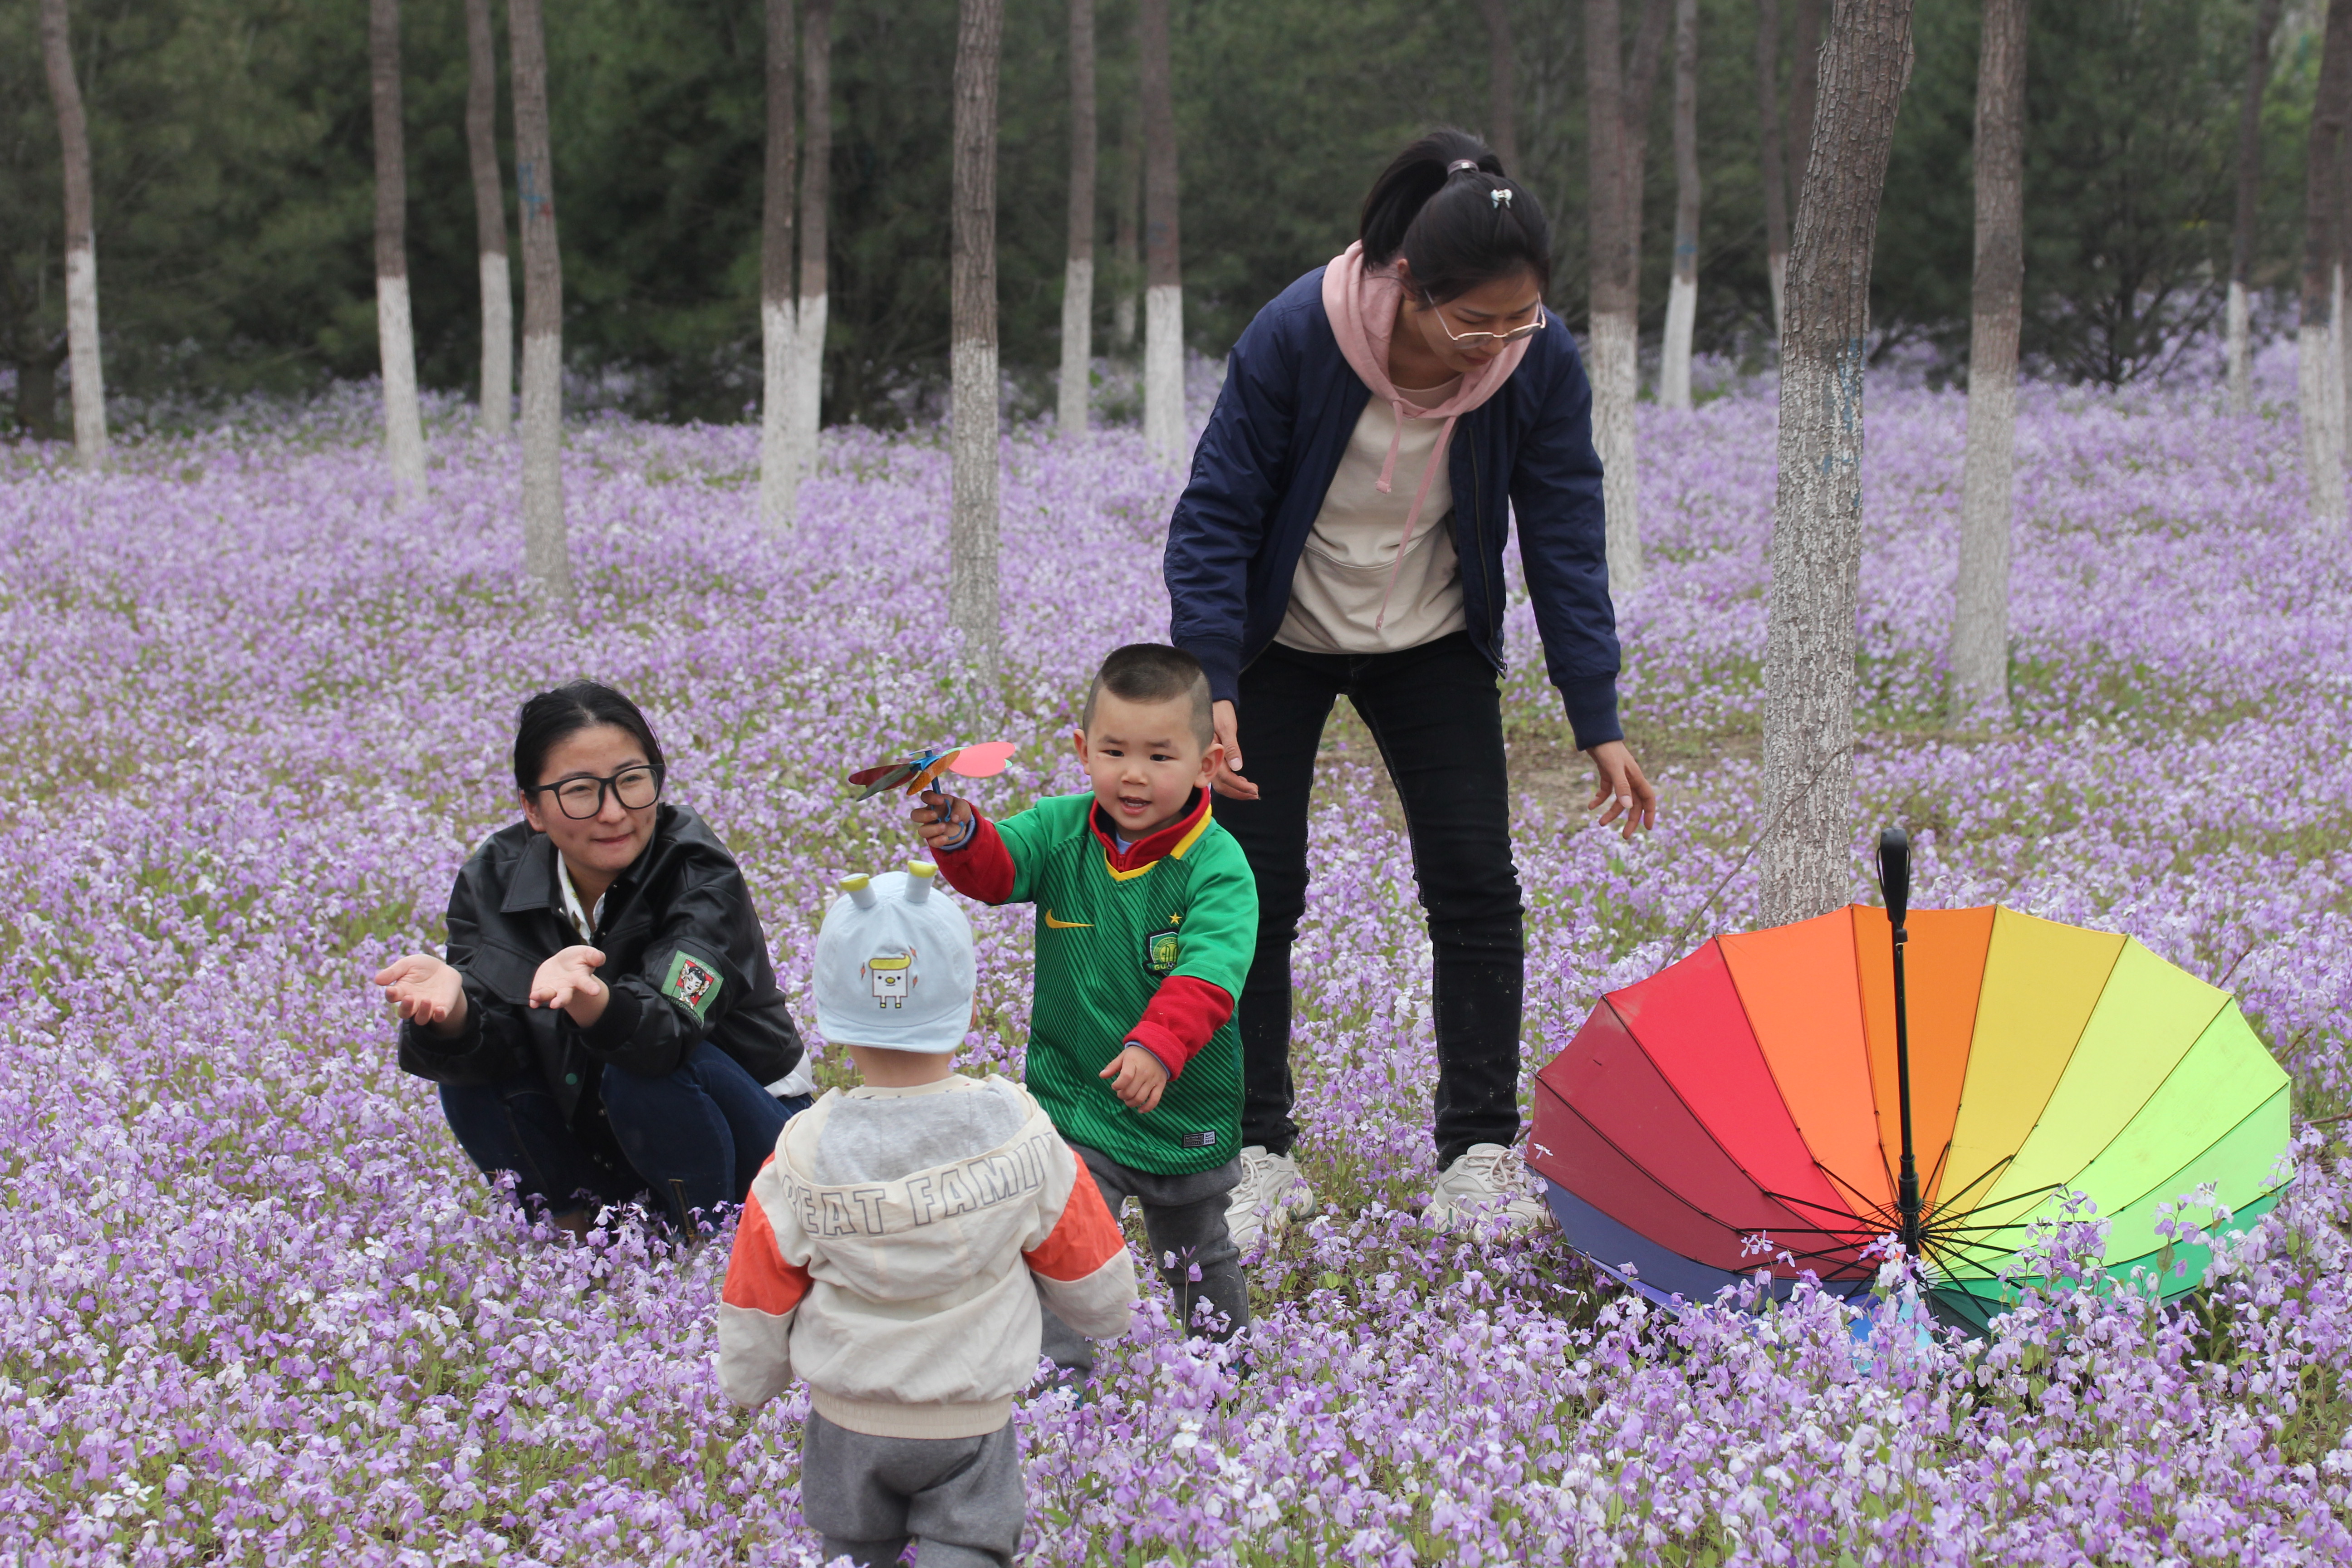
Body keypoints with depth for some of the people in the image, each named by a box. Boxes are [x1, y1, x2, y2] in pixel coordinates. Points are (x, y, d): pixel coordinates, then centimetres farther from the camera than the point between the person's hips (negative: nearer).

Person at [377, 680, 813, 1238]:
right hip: (596, 1137, 5)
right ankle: (572, 1235, 3)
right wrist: (449, 1006, -43)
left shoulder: (701, 874, -24)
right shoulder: (495, 877, -10)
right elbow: (484, 1048, -19)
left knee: (642, 1068, -32)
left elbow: (667, 1031, -40)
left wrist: (591, 999, -62)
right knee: (469, 1076, -17)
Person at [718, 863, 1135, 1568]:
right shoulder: (1019, 1133, -16)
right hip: (974, 1420, -1)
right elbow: (1094, 1283, -2)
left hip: (846, 1418, 1)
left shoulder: (803, 1160, -17)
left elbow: (755, 1310, -3)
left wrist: (748, 1390, 16)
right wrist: (1105, 1316, 21)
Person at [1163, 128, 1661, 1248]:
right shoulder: (1294, 338, -29)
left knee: (1475, 882, -5)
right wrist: (1211, 690, -32)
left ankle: (1479, 1157, 5)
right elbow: (1215, 516, -23)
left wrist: (1598, 724, -16)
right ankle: (1257, 1156, 7)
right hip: (1282, 638, -2)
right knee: (1256, 884, -4)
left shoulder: (1542, 364, -22)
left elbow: (1567, 544, -13)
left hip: (1434, 648, 2)